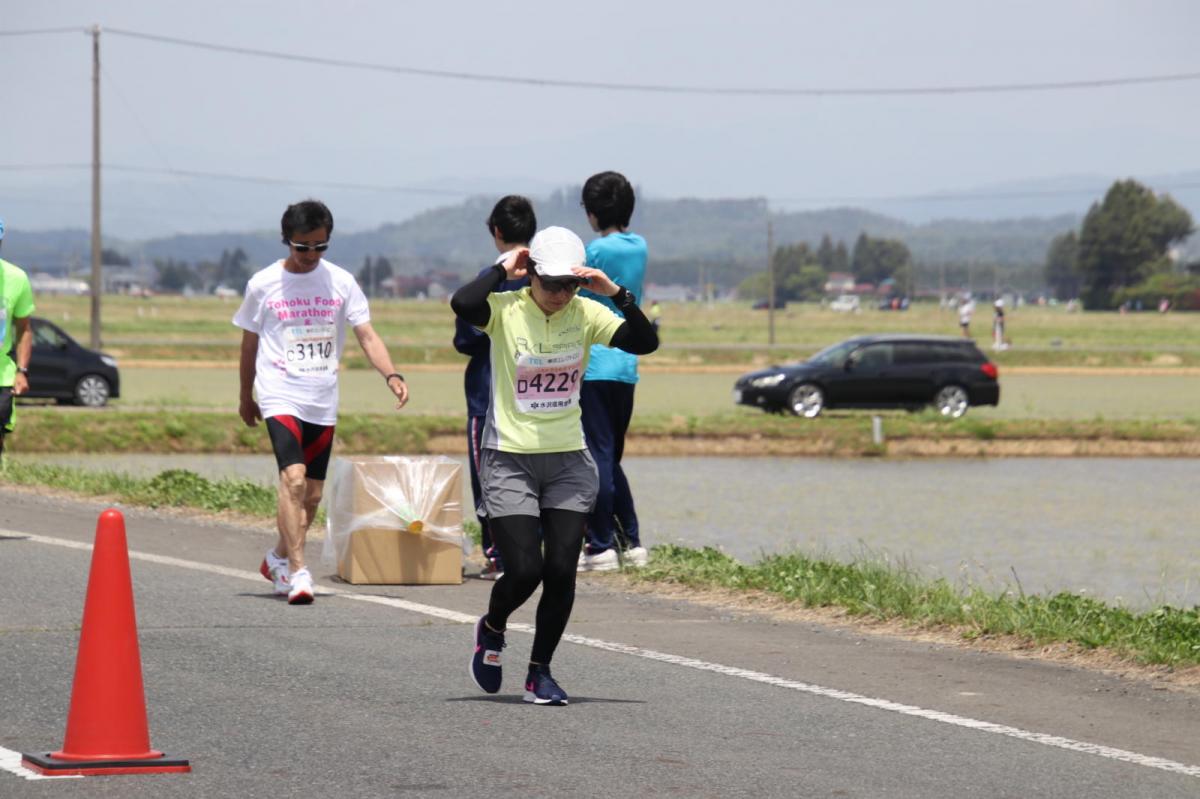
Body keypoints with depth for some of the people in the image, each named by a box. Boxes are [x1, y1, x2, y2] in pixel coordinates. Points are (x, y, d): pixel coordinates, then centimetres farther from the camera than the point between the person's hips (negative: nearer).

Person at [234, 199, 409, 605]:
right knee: (293, 478, -23)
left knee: (312, 495, 9)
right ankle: (297, 572, -25)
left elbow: (366, 335, -1)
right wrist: (246, 396, 17)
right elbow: (250, 344, 10)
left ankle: (278, 558, 33)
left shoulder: (341, 282, 2)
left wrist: (391, 375, -18)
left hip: (323, 402, 3)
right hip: (280, 397, -3)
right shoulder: (263, 285, -1)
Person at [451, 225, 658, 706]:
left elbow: (645, 342, -11)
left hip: (569, 461, 3)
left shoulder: (586, 315, -1)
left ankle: (540, 673, 15)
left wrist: (615, 293, -19)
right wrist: (503, 270, -19)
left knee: (561, 572, -2)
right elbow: (462, 305, -32)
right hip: (508, 460, -3)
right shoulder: (505, 310, -11)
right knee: (524, 571, -10)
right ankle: (491, 627, 24)